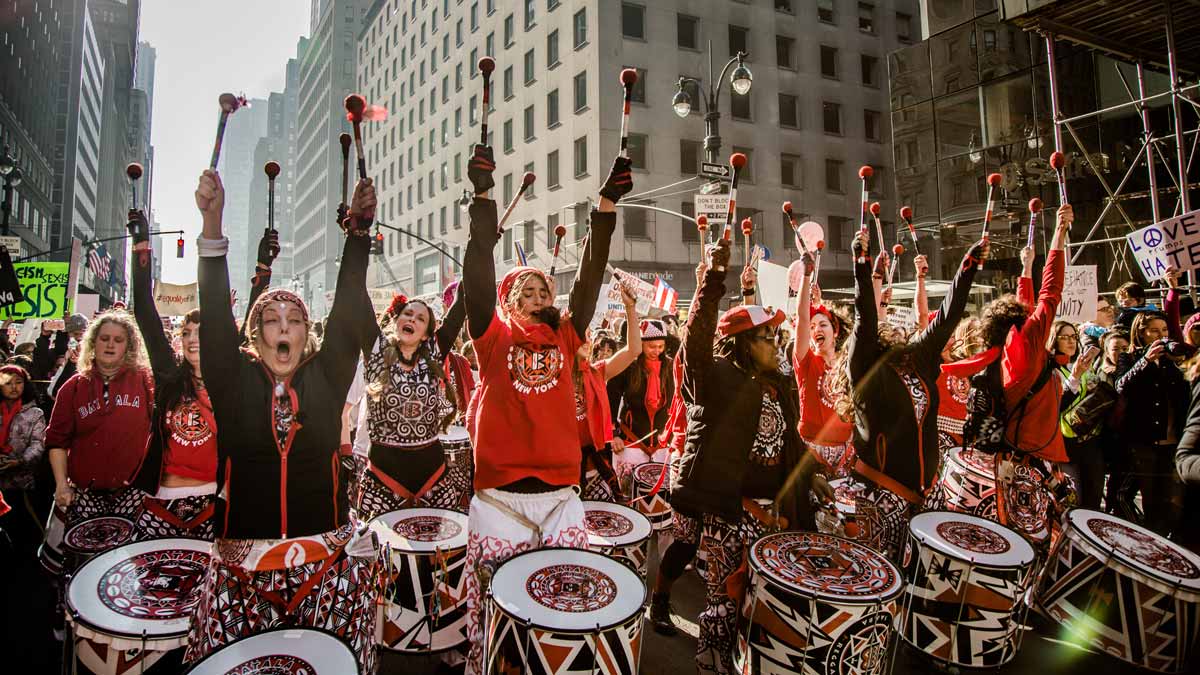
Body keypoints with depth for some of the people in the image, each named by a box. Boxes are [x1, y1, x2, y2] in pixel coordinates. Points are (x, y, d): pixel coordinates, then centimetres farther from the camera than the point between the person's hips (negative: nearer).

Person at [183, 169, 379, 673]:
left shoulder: (326, 376, 5)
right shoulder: (234, 380, 4)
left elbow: (349, 313, -4)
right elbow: (216, 317, -8)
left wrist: (359, 230, -12)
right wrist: (212, 225, -19)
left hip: (329, 553, 0)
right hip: (243, 557, 0)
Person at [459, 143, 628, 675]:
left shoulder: (564, 338, 9)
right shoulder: (494, 338, 4)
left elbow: (590, 276, 2)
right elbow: (478, 273, -7)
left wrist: (608, 203, -4)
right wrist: (483, 197, -15)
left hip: (560, 495, 2)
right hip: (499, 496, -2)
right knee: (492, 600, 4)